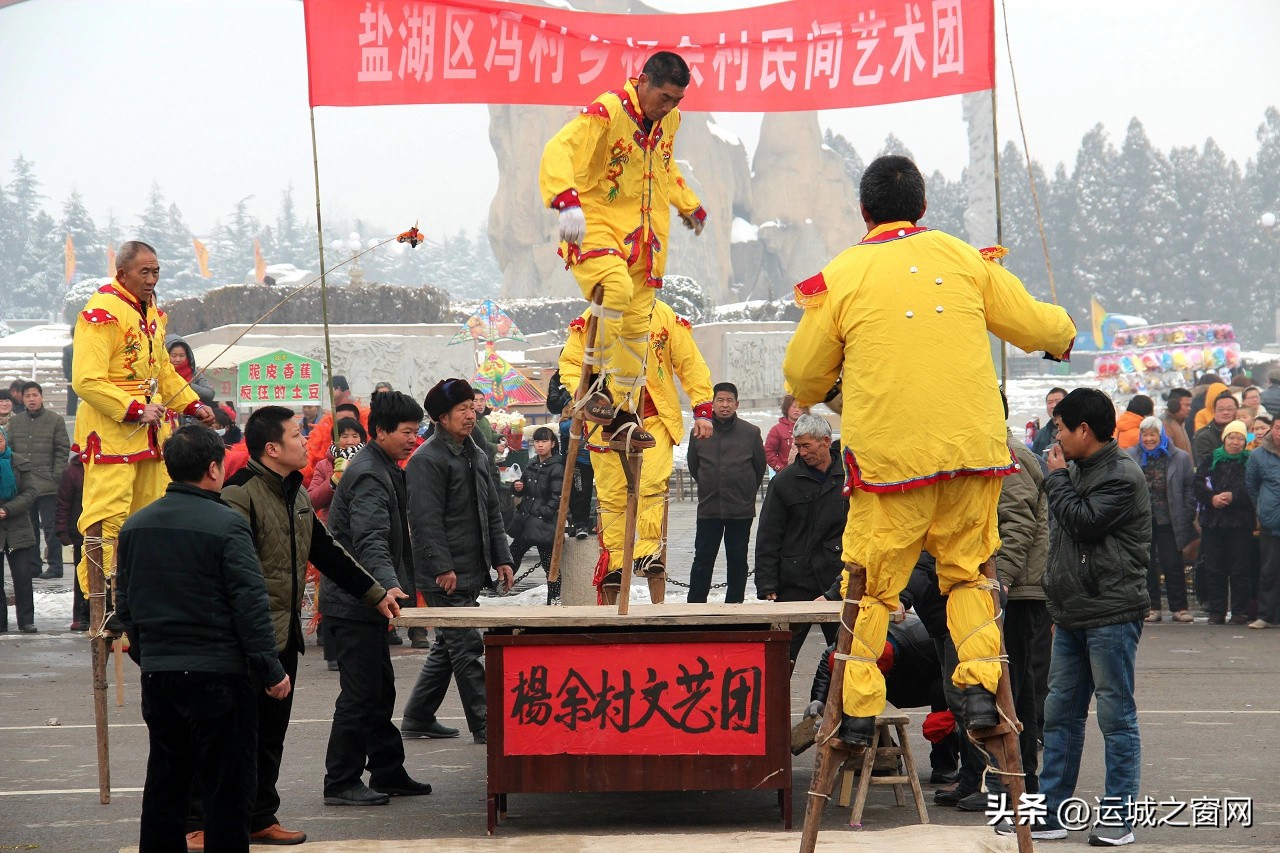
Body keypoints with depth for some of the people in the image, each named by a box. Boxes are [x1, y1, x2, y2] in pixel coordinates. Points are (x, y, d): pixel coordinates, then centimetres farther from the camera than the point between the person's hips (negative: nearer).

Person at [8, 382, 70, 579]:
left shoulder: (55, 420, -1)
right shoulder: (15, 421, 11)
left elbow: (63, 450, -2)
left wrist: (56, 476, -9)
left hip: (47, 486, -4)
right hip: (23, 485, 4)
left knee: (50, 527, -3)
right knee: (28, 527, 9)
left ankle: (55, 565, 4)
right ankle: (32, 563, 17)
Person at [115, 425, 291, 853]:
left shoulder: (135, 526, 6)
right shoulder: (226, 524, -13)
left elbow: (125, 604, 13)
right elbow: (250, 604, -15)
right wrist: (271, 671, -8)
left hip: (157, 673, 6)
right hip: (218, 673, -6)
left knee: (164, 782, 14)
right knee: (226, 787, 1)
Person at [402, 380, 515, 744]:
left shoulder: (476, 455, 17)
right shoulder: (427, 460, -12)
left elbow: (491, 512, 21)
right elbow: (426, 520, -18)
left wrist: (501, 558, 14)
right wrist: (442, 567, -23)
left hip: (471, 573, 9)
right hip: (446, 576, -9)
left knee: (448, 646, 15)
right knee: (467, 646, -7)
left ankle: (418, 717, 24)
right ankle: (484, 725, -3)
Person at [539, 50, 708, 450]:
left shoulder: (670, 119, 8)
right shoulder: (608, 111, -15)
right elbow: (559, 150, -28)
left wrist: (689, 206, 40)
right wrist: (567, 200, -43)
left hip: (644, 236, 7)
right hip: (595, 225, -7)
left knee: (637, 327, 6)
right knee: (617, 287, -33)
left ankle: (623, 415, 17)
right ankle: (595, 381, -16)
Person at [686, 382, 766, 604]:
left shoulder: (751, 432, 1)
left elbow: (760, 467, 12)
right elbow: (693, 467, 16)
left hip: (741, 510, 0)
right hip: (708, 509, 0)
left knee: (737, 561, 6)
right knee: (702, 560, 2)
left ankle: (734, 603, 15)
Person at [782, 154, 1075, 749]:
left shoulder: (841, 277, 0)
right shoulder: (962, 257, 7)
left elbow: (802, 375, 10)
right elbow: (1032, 323, 15)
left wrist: (813, 394, 34)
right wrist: (1063, 333, 38)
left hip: (888, 452, -3)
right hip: (974, 448, 3)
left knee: (871, 585, 6)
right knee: (967, 569, 16)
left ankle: (857, 710, 5)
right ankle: (980, 685, 3)